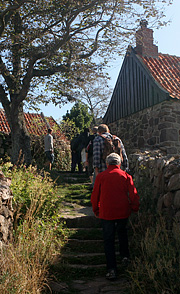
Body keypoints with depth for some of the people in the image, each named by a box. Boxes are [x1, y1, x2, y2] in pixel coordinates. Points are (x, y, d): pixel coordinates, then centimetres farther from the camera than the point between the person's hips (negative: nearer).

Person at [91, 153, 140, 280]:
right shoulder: (125, 176, 0)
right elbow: (133, 195, -1)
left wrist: (96, 211, 18)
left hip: (106, 213, -2)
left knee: (109, 240, 5)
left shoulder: (100, 176, -1)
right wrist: (134, 208, 15)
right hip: (123, 212, 2)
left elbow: (95, 196, 4)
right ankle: (125, 255, 35)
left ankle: (112, 269, 1)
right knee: (122, 232, 29)